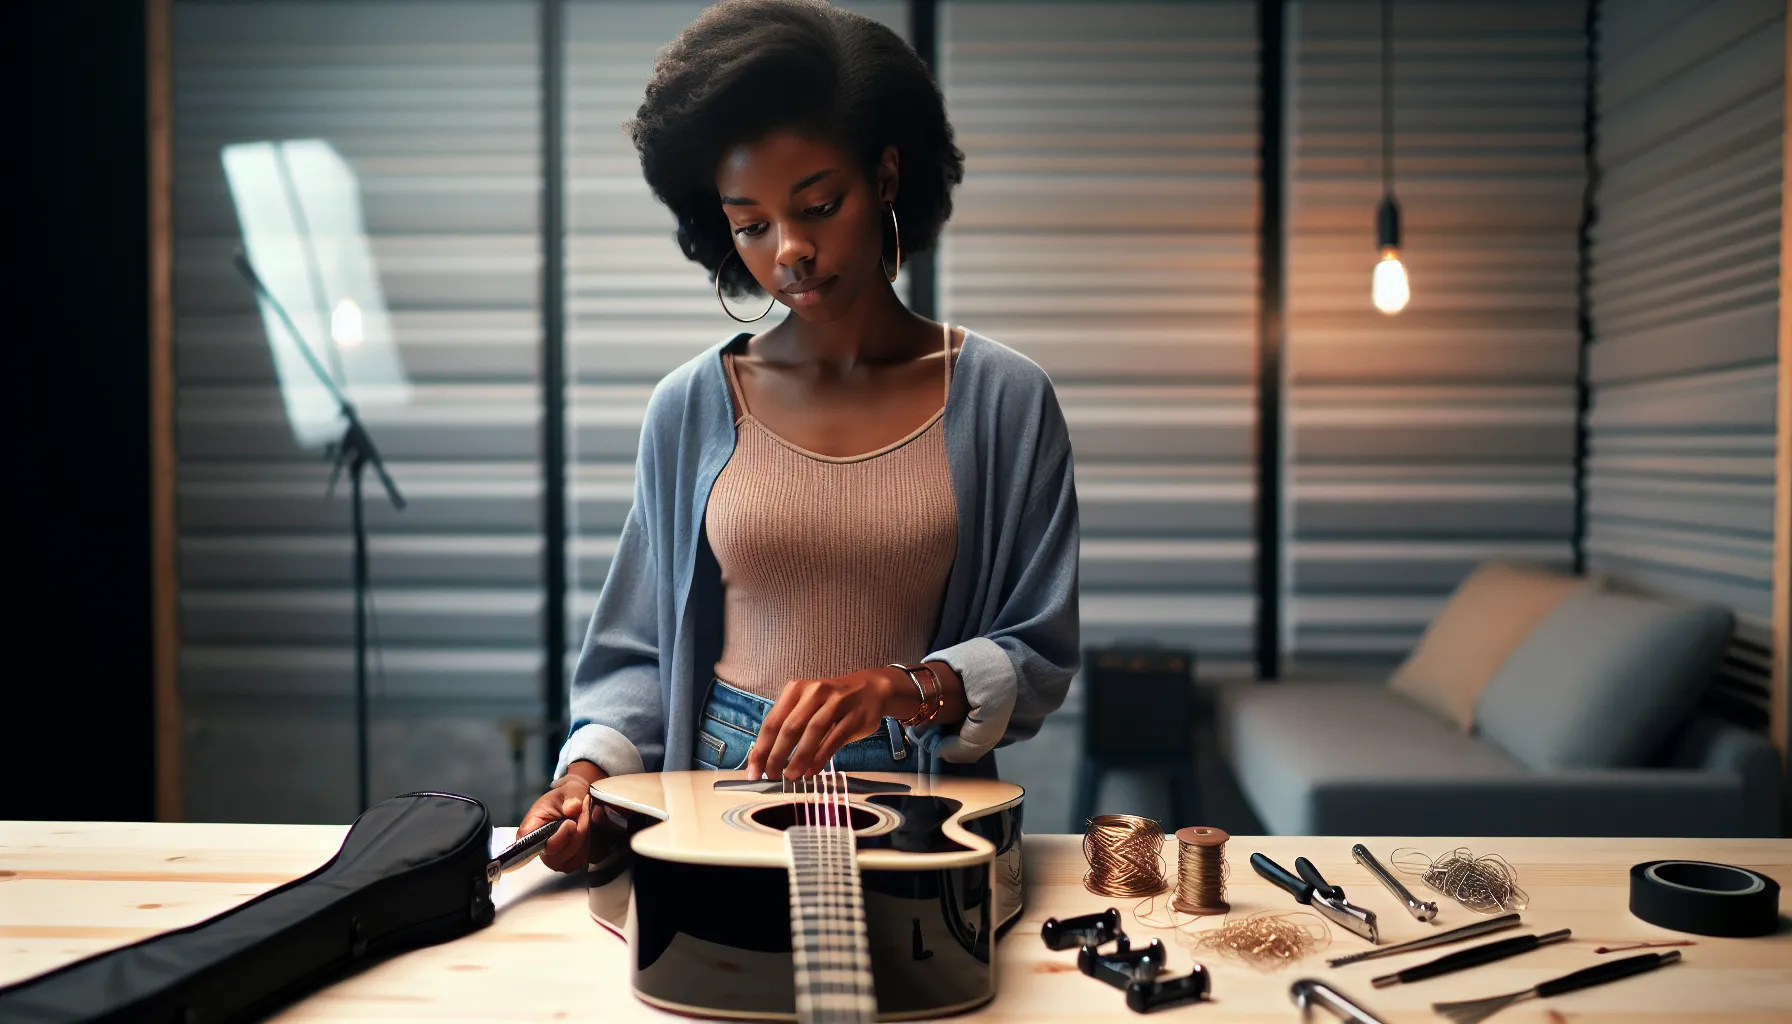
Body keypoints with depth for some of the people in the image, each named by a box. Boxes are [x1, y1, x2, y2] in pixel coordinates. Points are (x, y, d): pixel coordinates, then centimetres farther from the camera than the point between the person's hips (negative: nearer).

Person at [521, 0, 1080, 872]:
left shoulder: (1002, 401, 0)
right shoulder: (690, 409, 5)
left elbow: (1040, 657, 1)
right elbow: (640, 653, 11)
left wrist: (901, 687, -16)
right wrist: (591, 767, -7)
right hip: (717, 803, 1)